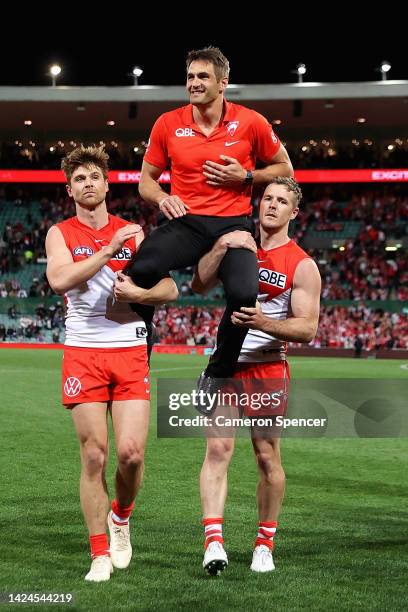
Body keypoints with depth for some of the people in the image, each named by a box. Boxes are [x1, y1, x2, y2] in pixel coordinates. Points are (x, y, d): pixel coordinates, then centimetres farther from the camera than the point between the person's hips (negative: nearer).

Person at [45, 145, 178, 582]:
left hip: (130, 353, 1)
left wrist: (136, 292, -12)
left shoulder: (133, 231, 11)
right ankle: (100, 555, 9)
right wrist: (111, 247, -16)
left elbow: (169, 289, 8)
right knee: (94, 455, -3)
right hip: (82, 353, -1)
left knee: (131, 452, -9)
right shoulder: (60, 233, 6)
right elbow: (59, 280, -15)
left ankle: (121, 517, 22)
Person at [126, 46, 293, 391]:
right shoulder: (168, 124, 5)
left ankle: (217, 375, -2)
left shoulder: (250, 122, 2)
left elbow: (285, 169, 12)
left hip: (233, 224, -1)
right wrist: (162, 198, -7)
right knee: (140, 269, -31)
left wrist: (246, 176, -5)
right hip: (186, 223, 1)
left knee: (244, 294, -30)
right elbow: (146, 179, 15)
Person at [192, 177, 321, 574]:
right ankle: (213, 540, -15)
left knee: (267, 457, 3)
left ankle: (265, 543, 17)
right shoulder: (237, 243, 8)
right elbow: (199, 286, -3)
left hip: (268, 367, -2)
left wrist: (264, 323, -25)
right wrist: (220, 248, -17)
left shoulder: (302, 266, -3)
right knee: (218, 449, -10)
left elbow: (307, 329, -9)